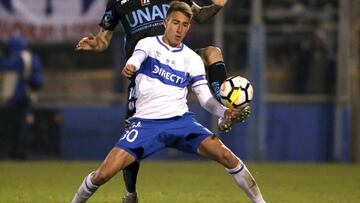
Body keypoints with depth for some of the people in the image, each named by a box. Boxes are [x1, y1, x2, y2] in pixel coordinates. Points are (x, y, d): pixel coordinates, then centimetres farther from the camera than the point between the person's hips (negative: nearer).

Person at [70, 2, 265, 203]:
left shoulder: (192, 59, 8)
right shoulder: (148, 44, 2)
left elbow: (205, 97, 4)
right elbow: (137, 58, -22)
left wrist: (225, 111, -18)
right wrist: (130, 67, -48)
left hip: (181, 120, 2)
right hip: (146, 123, -2)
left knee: (225, 155, -19)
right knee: (104, 173, -15)